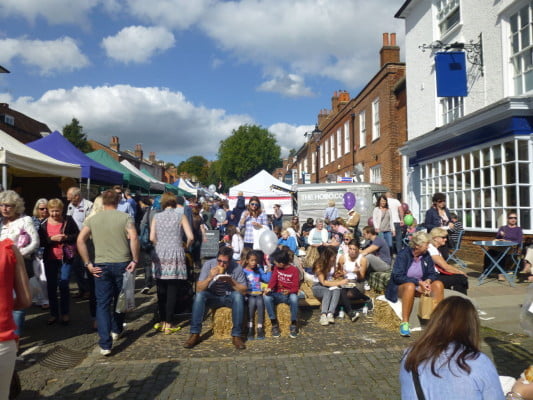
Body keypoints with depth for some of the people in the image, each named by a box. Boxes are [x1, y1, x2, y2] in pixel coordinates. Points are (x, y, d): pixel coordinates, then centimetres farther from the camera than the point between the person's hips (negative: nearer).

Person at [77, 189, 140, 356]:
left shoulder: (92, 219, 5)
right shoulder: (125, 217, -2)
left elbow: (80, 240, -5)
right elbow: (133, 238, -16)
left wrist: (88, 263, -2)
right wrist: (135, 260, -10)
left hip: (101, 266, 1)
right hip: (122, 264, 0)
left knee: (102, 304, 5)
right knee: (119, 299, 20)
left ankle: (105, 345, -1)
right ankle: (116, 330, 38)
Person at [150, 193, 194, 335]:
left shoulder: (156, 217, 6)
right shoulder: (180, 216, 1)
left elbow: (152, 238, 0)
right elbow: (190, 237, -6)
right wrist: (186, 246, 13)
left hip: (159, 255, 2)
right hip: (175, 256, -2)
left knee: (161, 291, 10)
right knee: (172, 292, 2)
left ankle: (162, 321, 19)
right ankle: (169, 324, 5)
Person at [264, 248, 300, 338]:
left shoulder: (294, 270, -7)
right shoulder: (276, 268, 7)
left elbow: (296, 287, -11)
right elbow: (273, 280, -4)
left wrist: (289, 291, -33)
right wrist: (269, 288, -26)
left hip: (289, 294, -3)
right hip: (278, 295, 3)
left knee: (294, 297, -39)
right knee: (267, 297, -29)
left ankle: (293, 324, -20)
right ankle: (274, 324, -20)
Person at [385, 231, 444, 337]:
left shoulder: (426, 256, 4)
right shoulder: (403, 255, -13)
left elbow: (432, 274, 7)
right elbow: (398, 276, -19)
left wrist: (428, 281, -18)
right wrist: (418, 282, -24)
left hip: (420, 286, 5)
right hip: (401, 287, -5)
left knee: (438, 284, -19)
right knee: (410, 286, -39)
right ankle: (404, 323, -38)